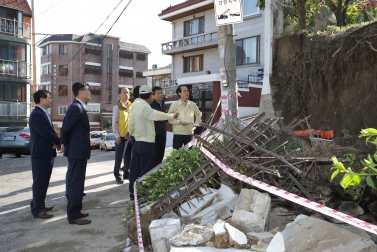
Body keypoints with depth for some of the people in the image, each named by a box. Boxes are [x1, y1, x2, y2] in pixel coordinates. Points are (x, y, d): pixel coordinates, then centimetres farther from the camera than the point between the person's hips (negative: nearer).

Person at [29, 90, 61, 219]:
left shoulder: (44, 113, 15)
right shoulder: (37, 114, -17)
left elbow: (50, 131, 14)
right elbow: (46, 133, -24)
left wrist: (56, 143, -6)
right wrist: (59, 142, -11)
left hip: (47, 153, 10)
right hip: (41, 153, -10)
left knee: (44, 181, 16)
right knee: (39, 181, -3)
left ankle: (39, 205, 27)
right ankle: (37, 209, 5)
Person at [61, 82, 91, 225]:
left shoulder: (79, 107, 14)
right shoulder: (76, 107, -17)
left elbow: (69, 128, 17)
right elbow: (66, 129, -17)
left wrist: (67, 144, 15)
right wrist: (66, 144, 0)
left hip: (78, 150, 10)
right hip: (77, 151, -10)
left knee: (77, 182, 17)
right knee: (76, 183, -3)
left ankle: (75, 211, 28)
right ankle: (74, 216, 5)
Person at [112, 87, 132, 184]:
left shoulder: (132, 106, 7)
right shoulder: (117, 107, -7)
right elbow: (114, 123, -8)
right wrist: (117, 136, -11)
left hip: (130, 135, 5)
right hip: (121, 136, -5)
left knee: (128, 156, 14)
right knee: (119, 156, 2)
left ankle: (126, 173, 28)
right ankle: (117, 175, 14)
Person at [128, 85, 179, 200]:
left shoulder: (136, 105, 10)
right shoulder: (145, 107, -17)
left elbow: (131, 122, 16)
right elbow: (157, 115, -20)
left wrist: (131, 133, 32)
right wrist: (172, 115, -8)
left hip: (137, 142, 9)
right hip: (146, 143, -9)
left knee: (136, 168, 14)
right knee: (146, 170, 0)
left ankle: (133, 192, 22)